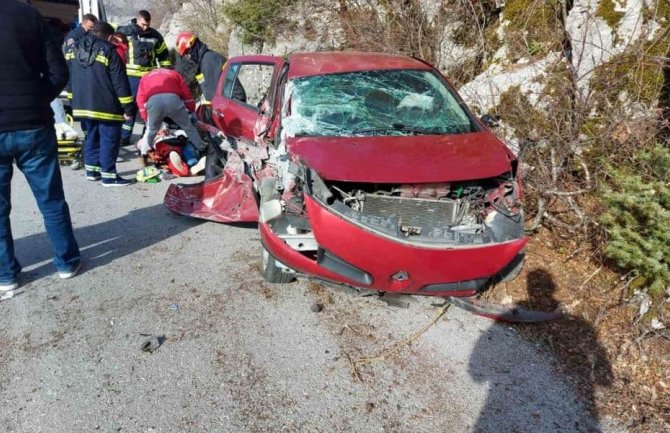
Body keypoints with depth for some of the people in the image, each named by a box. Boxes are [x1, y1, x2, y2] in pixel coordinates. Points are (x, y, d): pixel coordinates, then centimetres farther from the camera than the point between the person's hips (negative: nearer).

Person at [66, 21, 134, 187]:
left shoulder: (74, 50, 13)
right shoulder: (108, 51, -8)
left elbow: (68, 77, 18)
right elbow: (120, 82, -12)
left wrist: (73, 100, 24)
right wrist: (127, 107, -10)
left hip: (82, 104, 7)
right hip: (106, 105, -7)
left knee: (92, 136, 19)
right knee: (109, 139, -2)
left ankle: (92, 170, 25)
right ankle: (109, 175, -1)